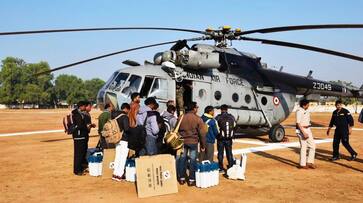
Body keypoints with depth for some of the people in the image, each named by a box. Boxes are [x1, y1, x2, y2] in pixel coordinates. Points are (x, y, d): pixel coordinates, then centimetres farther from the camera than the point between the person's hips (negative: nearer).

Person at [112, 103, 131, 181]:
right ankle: (119, 175, -2)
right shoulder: (125, 117, -15)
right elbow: (126, 128, -22)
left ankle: (115, 173, 18)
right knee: (123, 157, -2)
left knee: (117, 156, 14)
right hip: (124, 139, -8)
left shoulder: (116, 116, 9)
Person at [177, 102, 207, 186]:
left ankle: (182, 178, 19)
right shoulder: (198, 119, -9)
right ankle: (191, 180, 8)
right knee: (192, 160, 4)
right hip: (193, 142, -3)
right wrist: (203, 145, 1)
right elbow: (202, 133, -7)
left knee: (182, 159, 13)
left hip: (183, 141, 3)